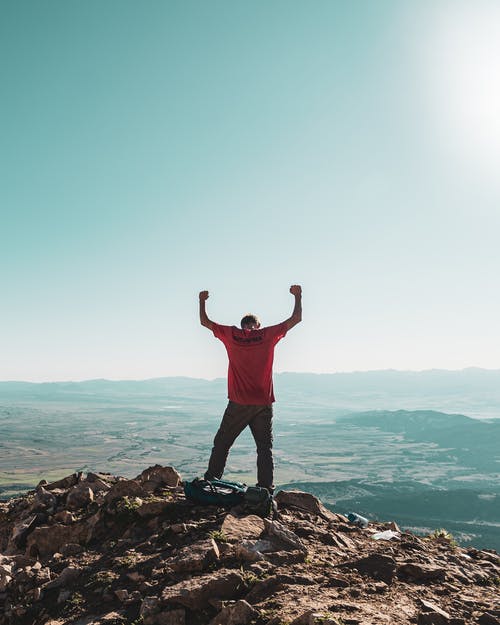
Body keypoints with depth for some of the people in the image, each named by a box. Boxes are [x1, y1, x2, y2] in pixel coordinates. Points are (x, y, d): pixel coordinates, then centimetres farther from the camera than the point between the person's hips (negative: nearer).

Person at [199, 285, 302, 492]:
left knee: (221, 444, 11)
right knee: (264, 448, 6)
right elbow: (296, 319, 7)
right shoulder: (267, 334, 1)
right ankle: (266, 490, 4)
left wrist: (202, 301, 28)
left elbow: (205, 322, 14)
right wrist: (297, 296, 20)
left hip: (238, 404, 0)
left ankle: (211, 481, 10)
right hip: (263, 404, 0)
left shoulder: (231, 334, 2)